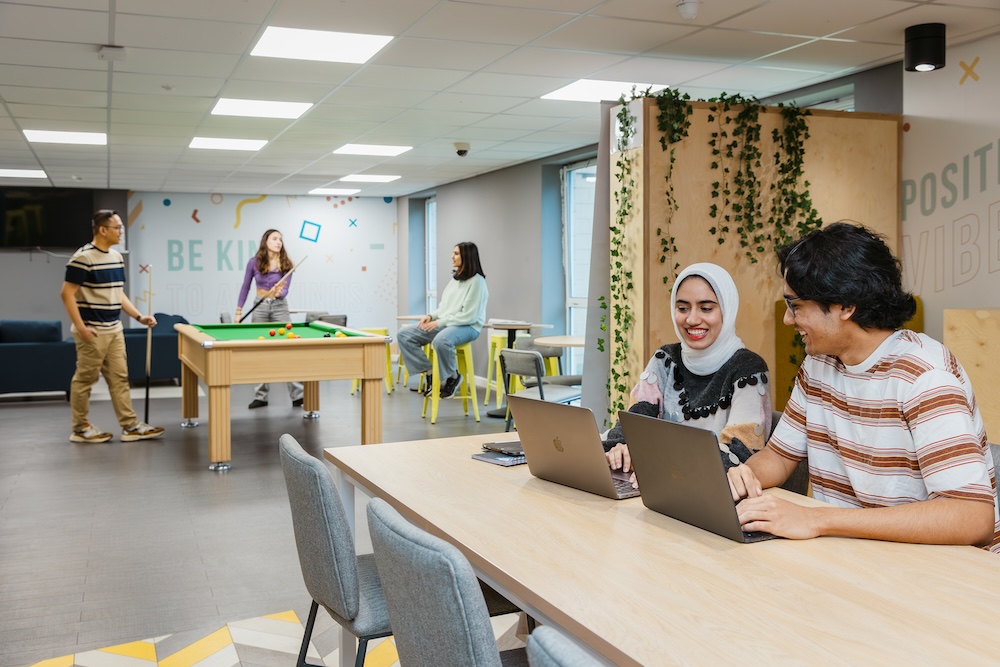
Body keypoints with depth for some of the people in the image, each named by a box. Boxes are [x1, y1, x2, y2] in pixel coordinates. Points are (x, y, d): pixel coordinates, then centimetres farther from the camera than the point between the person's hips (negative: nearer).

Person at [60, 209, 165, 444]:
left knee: (119, 377, 8)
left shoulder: (116, 257, 10)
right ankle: (80, 428, 14)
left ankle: (131, 426, 10)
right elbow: (67, 294, -15)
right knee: (85, 379, 3)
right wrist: (80, 326, -19)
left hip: (114, 329, 8)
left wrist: (139, 316, 7)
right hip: (92, 331, -8)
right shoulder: (83, 258, -14)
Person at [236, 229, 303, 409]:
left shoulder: (286, 264, -7)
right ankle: (260, 396, 11)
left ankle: (297, 395, -2)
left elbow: (285, 289, -13)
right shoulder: (254, 262, -4)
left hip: (279, 307, -1)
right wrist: (239, 311, 4)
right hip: (259, 308, 1)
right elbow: (245, 287, 6)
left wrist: (279, 292, -36)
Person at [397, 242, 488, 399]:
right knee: (404, 334, -5)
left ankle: (453, 376, -13)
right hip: (444, 324, 8)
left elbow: (469, 316, -16)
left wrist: (439, 323, -17)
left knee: (440, 340, -41)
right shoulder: (455, 278, 15)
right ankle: (428, 372, 0)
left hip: (467, 327, -8)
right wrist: (431, 316, -1)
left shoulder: (476, 281, -10)